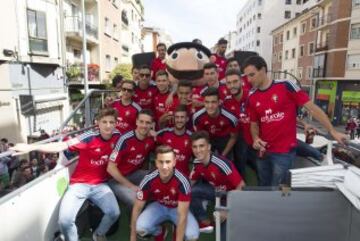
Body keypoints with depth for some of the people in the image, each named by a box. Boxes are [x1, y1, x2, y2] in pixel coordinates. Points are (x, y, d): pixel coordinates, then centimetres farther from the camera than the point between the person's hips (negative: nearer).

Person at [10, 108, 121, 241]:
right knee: (65, 220, -20)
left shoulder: (117, 136, -6)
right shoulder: (89, 137, -19)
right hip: (80, 184, -2)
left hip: (100, 185, 3)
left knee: (114, 213, -17)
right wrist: (31, 147, -35)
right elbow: (61, 146, -26)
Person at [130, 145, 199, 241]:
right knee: (140, 228, -26)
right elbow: (137, 208, -13)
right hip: (158, 206, 2)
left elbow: (182, 216, -29)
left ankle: (177, 232, 9)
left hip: (177, 208, -1)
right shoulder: (148, 181, -26)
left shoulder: (182, 181, -33)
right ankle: (159, 233, 8)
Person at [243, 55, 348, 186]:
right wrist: (256, 139, -10)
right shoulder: (252, 98, 2)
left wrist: (332, 131, -5)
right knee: (263, 188, 21)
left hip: (284, 151, -5)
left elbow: (312, 108, -7)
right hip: (263, 151, 5)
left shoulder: (286, 86, -12)